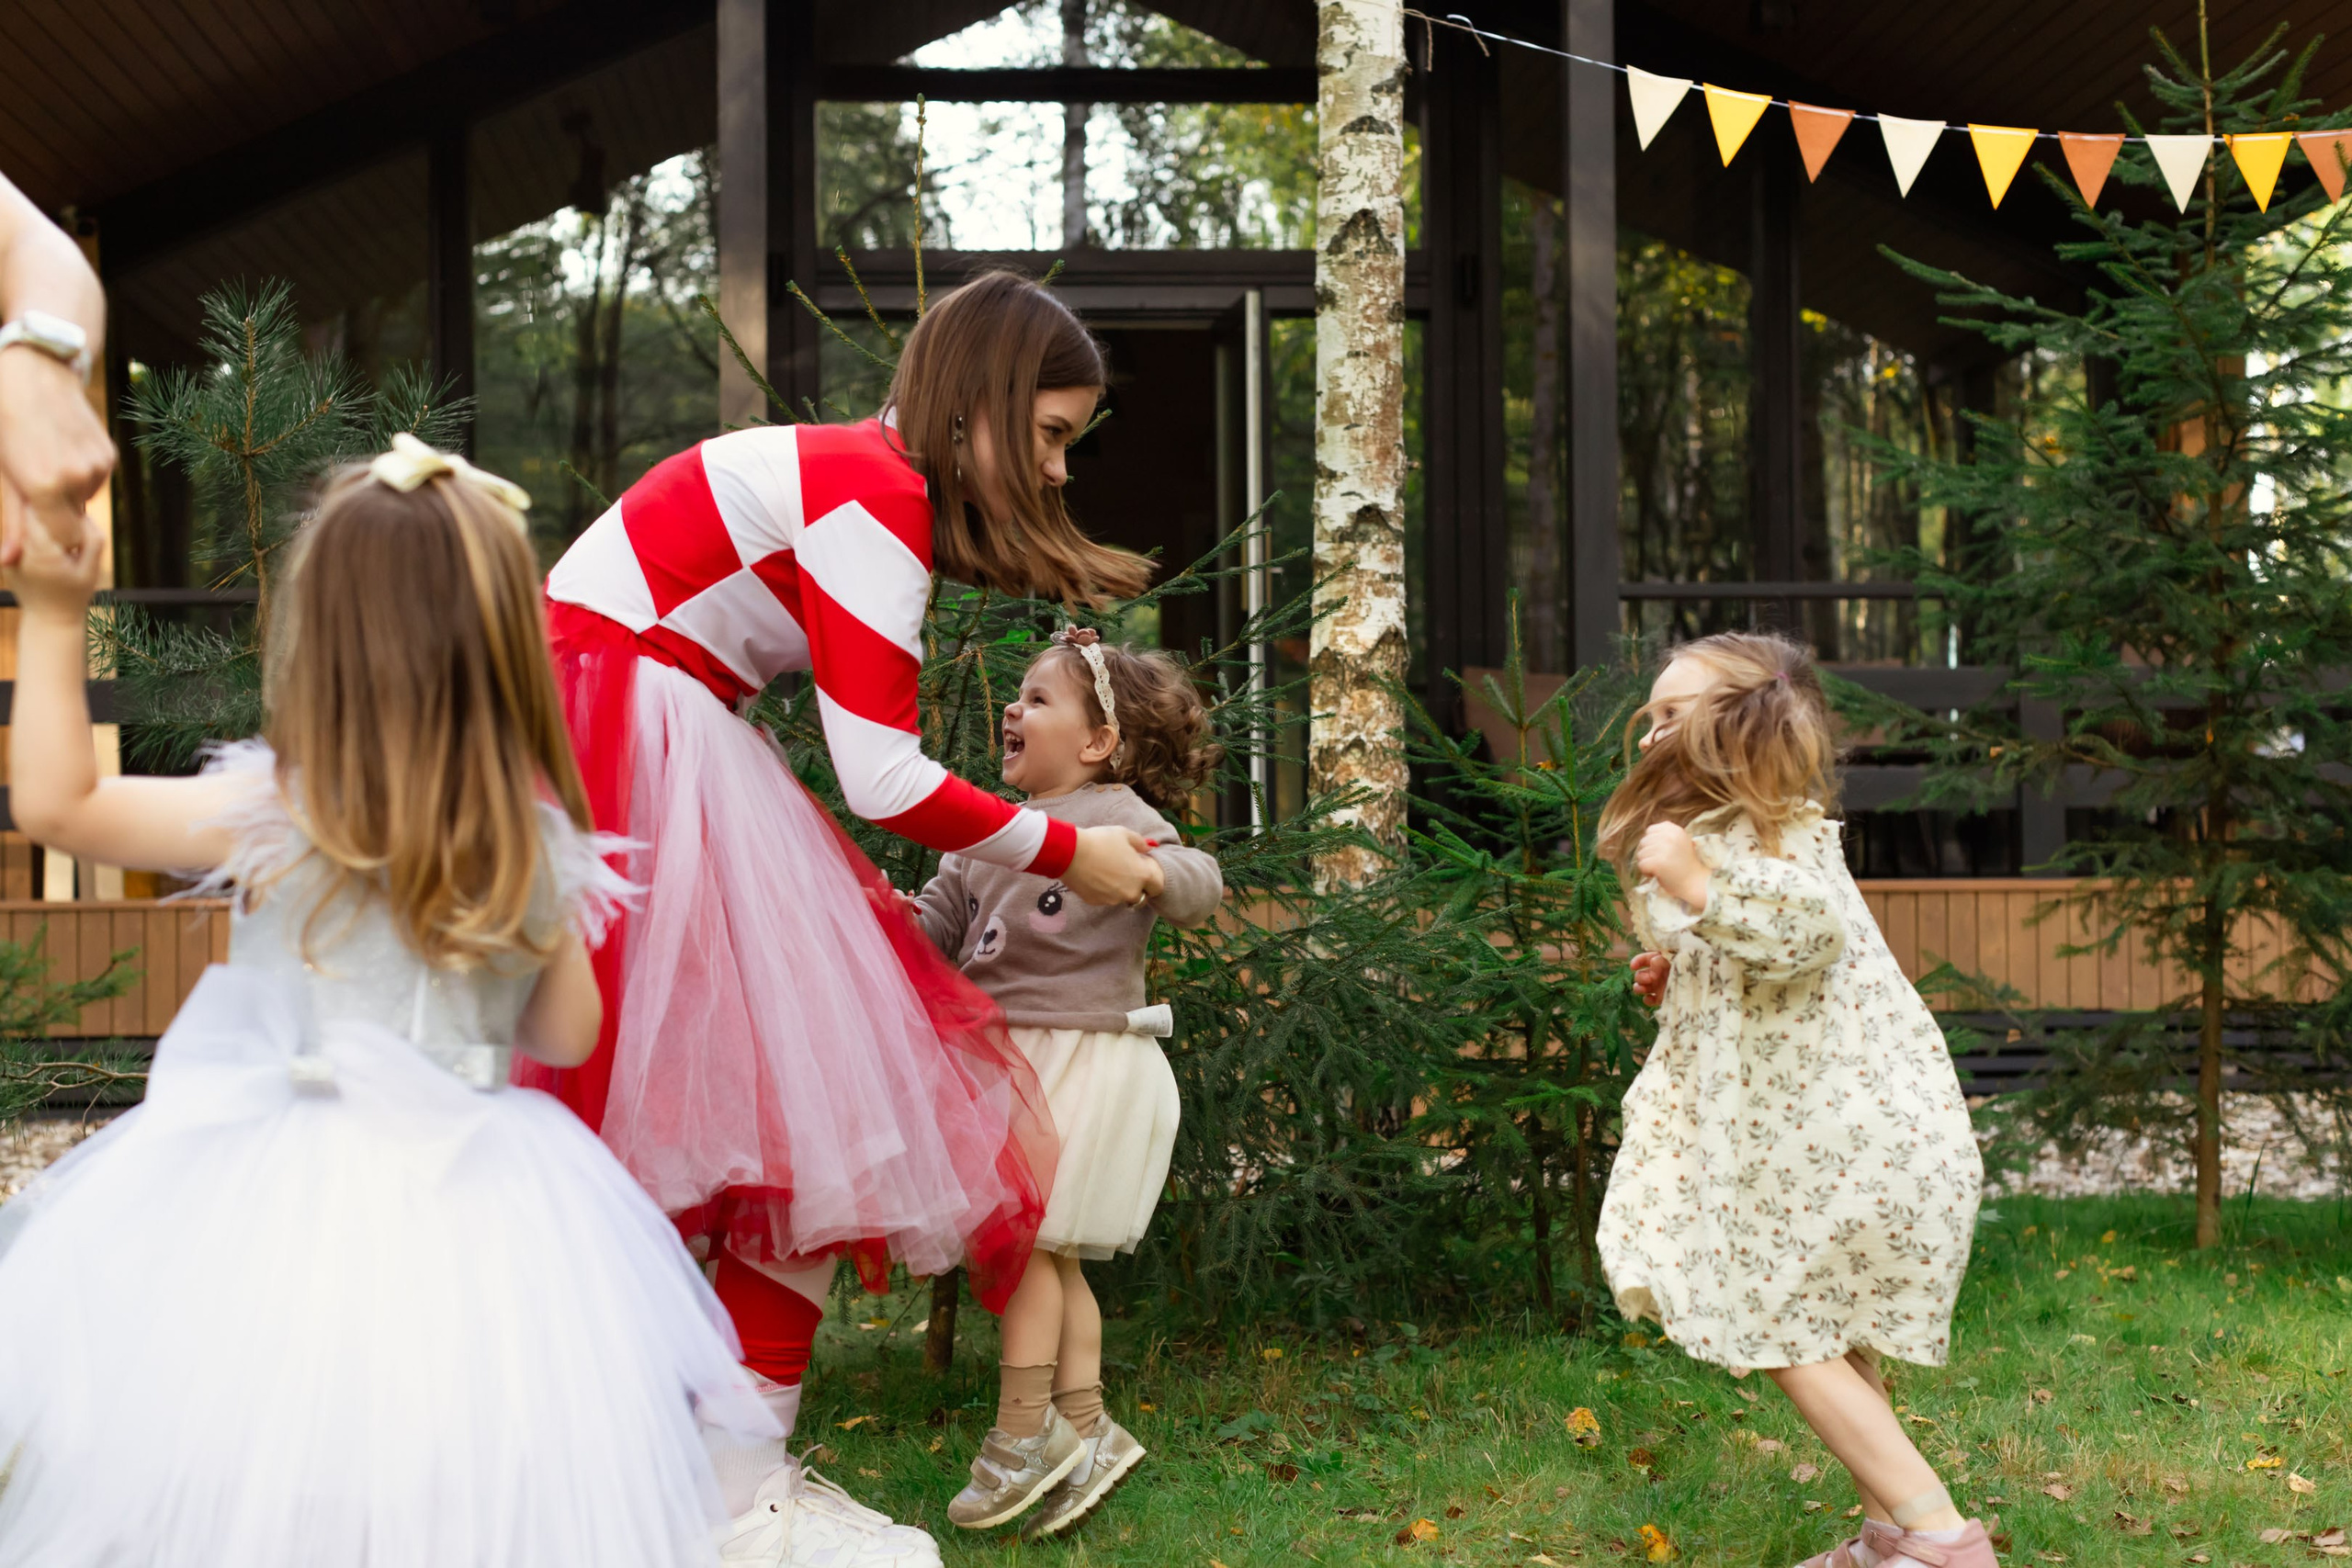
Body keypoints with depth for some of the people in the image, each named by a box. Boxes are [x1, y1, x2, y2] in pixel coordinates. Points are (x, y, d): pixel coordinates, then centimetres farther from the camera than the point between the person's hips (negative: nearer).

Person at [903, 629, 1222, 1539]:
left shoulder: (1117, 815, -9)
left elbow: (1199, 885, -24)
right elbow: (939, 923, 15)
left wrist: (1146, 874, -45)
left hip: (1084, 1056, -8)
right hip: (1010, 1055, 8)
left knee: (1025, 1234, -7)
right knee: (1051, 1256, 12)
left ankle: (1023, 1434, 4)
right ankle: (1084, 1428, 21)